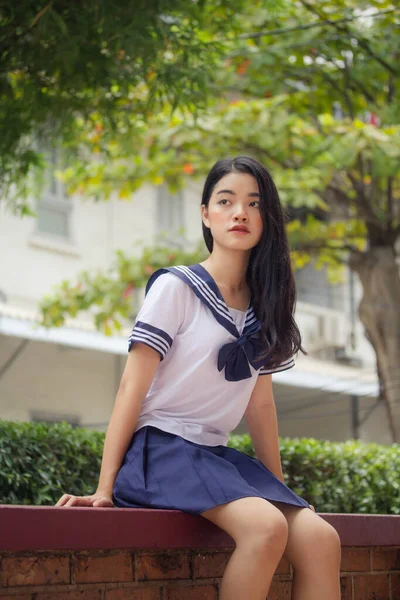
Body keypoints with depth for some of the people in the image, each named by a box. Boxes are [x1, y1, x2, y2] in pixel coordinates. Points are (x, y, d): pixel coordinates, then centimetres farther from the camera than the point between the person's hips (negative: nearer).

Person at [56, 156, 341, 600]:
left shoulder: (263, 307, 13)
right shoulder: (176, 288, -5)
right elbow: (132, 388, -9)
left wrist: (280, 490, 18)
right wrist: (105, 488, -15)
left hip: (217, 454, 6)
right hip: (160, 447, -6)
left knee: (320, 539, -19)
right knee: (265, 526, -32)